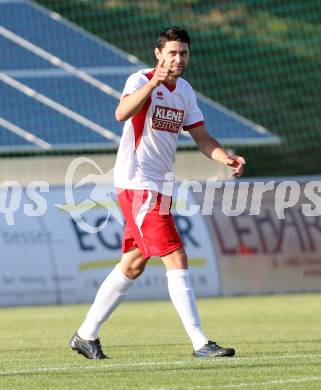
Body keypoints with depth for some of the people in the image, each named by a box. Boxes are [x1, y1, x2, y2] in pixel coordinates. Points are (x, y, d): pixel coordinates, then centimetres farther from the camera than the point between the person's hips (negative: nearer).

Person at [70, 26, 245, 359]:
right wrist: (152, 84, -45)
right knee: (176, 260, -13)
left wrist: (226, 158, -5)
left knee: (133, 265, 14)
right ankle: (200, 343, -12)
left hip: (156, 187, 9)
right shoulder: (141, 81, -12)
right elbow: (122, 113, -33)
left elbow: (201, 137, 13)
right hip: (137, 184, -9)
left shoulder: (185, 91, 13)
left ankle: (86, 334, 23)